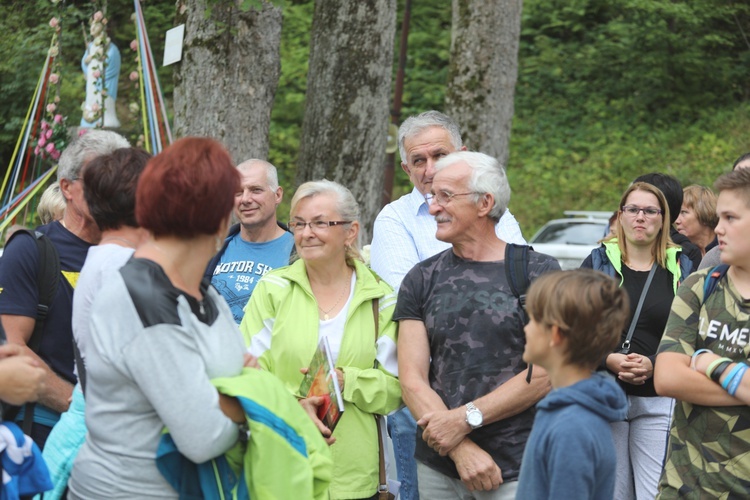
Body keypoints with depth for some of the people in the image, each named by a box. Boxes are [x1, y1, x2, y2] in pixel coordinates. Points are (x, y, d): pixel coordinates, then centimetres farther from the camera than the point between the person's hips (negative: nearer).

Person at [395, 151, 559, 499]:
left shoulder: (539, 272, -2)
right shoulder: (421, 280, 6)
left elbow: (545, 372, -9)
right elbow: (411, 380, -1)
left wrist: (466, 417, -14)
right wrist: (462, 449, -13)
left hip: (517, 469, -3)